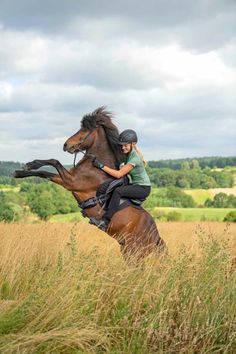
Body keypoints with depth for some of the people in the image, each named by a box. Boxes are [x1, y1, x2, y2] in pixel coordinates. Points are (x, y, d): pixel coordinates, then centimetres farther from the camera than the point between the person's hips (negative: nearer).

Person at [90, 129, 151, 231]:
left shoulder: (135, 157, -23)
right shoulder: (127, 154, 4)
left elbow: (119, 174, -25)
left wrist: (101, 165, -26)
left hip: (143, 188, -10)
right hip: (134, 185, 10)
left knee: (118, 191, -31)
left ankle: (105, 222, -35)